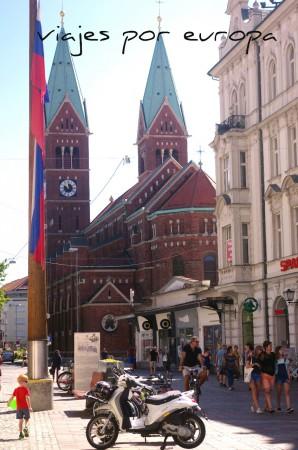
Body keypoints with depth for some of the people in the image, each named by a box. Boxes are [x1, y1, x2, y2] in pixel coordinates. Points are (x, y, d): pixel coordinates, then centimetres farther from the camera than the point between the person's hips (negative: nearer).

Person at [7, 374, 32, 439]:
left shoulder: (16, 390, 4)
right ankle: (26, 427, -20)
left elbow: (11, 397, 7)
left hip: (19, 408, 4)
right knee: (27, 419, 9)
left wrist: (8, 403, 25)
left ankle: (21, 433, 7)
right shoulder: (26, 389, -10)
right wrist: (29, 406, -20)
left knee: (20, 420, 10)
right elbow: (27, 398, -20)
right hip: (25, 407, -4)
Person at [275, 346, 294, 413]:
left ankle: (289, 408, -18)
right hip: (278, 376, -2)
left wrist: (289, 377, 6)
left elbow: (287, 369, 11)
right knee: (279, 392, 7)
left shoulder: (285, 359, 7)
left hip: (285, 376, 2)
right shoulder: (275, 360, -2)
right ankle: (278, 406, 22)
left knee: (287, 392, -9)